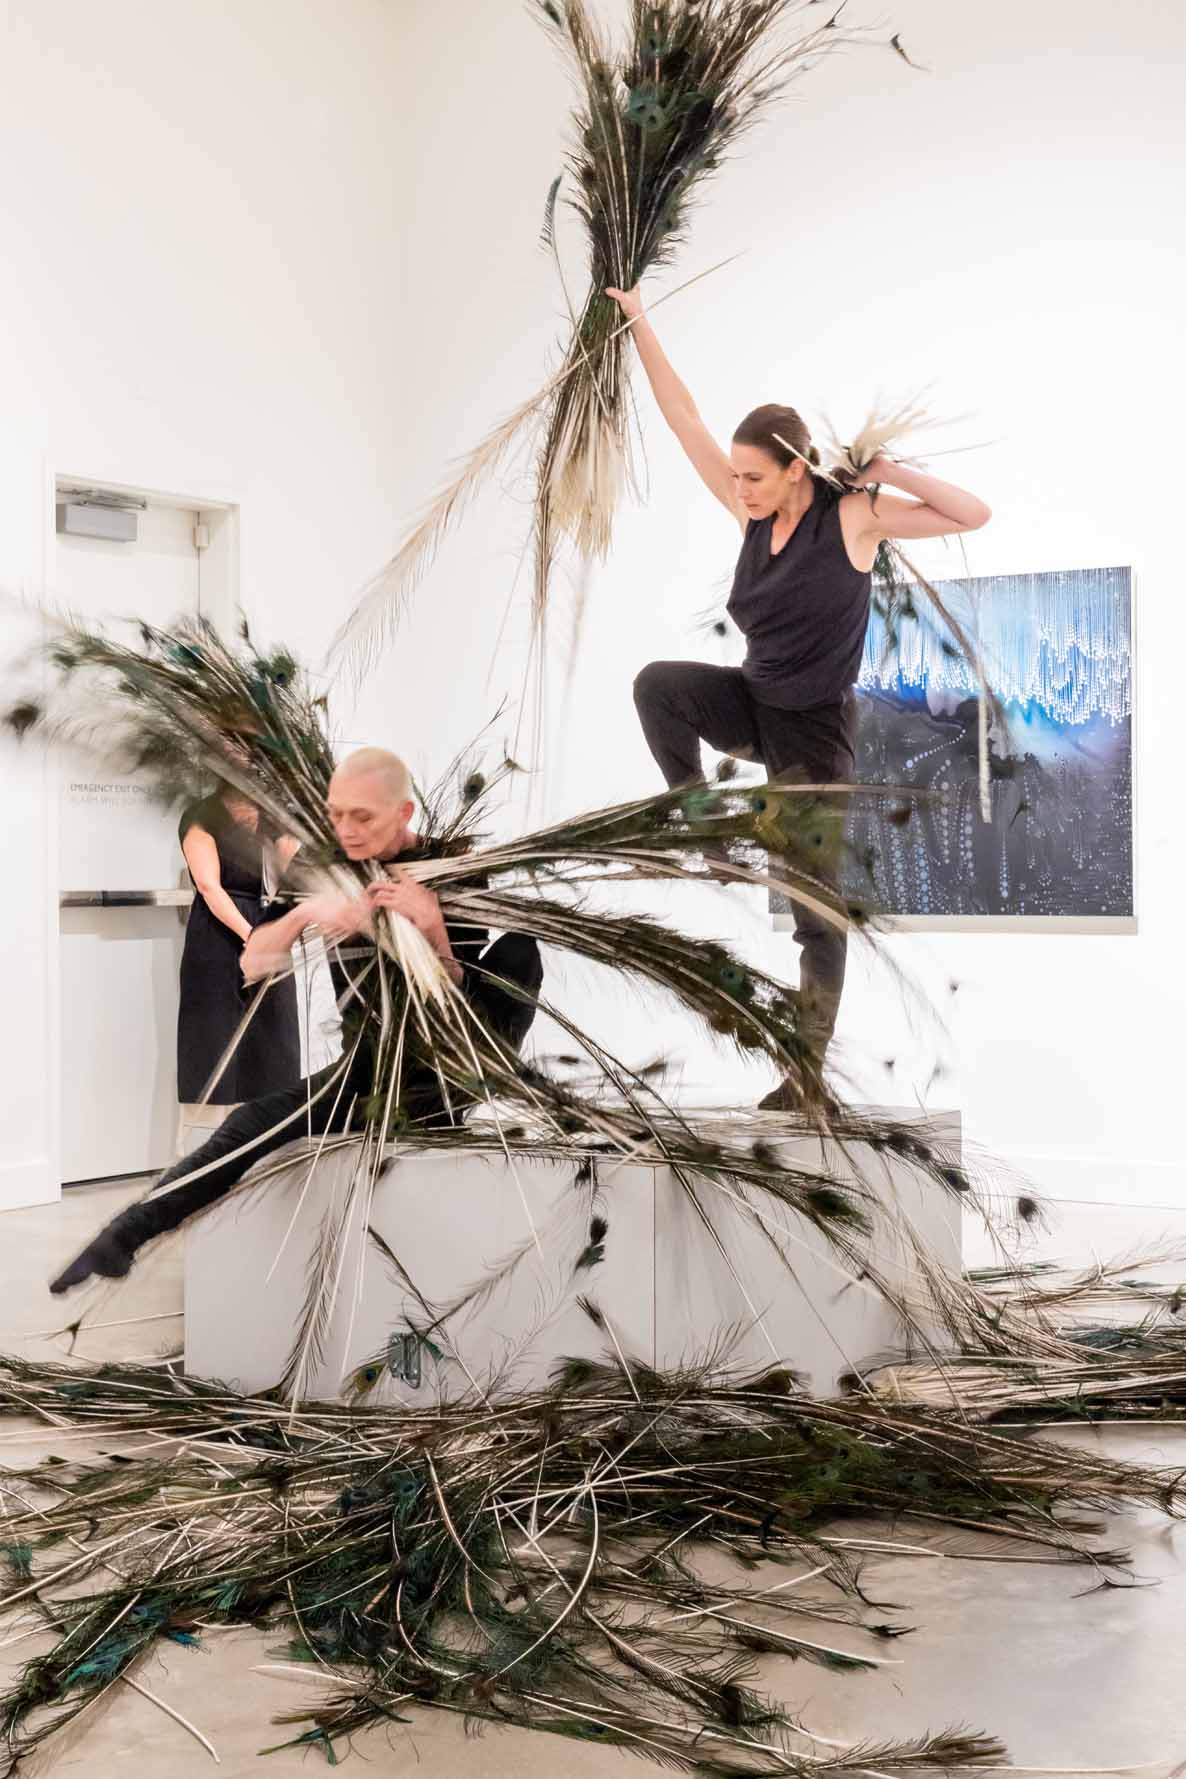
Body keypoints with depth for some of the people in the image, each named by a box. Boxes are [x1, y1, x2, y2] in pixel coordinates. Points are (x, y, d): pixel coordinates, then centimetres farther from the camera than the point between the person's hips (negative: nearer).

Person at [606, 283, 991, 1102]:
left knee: (816, 907, 0)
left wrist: (890, 472, -21)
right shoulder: (756, 512, -3)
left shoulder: (852, 516, -17)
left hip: (814, 728, -5)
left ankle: (809, 1065, 11)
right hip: (753, 704, 5)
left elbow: (976, 515, -22)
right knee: (657, 684, -25)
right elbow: (684, 418, -1)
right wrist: (640, 321, -3)